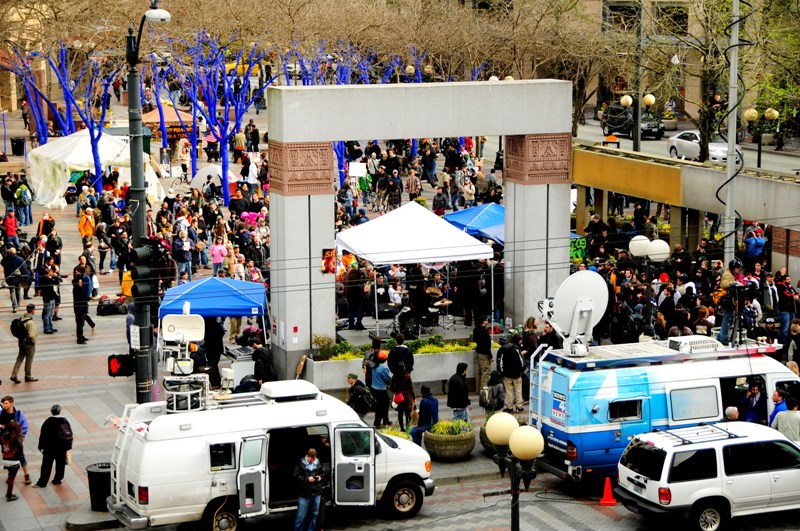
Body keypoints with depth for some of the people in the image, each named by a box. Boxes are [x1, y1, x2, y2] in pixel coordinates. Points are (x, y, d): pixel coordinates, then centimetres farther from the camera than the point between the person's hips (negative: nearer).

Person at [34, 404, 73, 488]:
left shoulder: (48, 422, -12)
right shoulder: (65, 421, -2)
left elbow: (43, 435, -9)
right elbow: (70, 434, 4)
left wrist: (41, 446, 0)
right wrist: (68, 446, 12)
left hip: (50, 447, -3)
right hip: (62, 448, 3)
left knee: (46, 465, 2)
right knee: (60, 464, 17)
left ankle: (42, 483, 3)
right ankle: (57, 480, 23)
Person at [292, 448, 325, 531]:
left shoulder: (318, 463, 6)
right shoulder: (301, 464, -7)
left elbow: (323, 473, 18)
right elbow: (296, 476, -10)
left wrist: (320, 477, -4)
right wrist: (307, 479, -19)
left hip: (316, 494, 5)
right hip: (304, 495, -5)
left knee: (314, 514, 13)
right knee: (301, 516, -4)